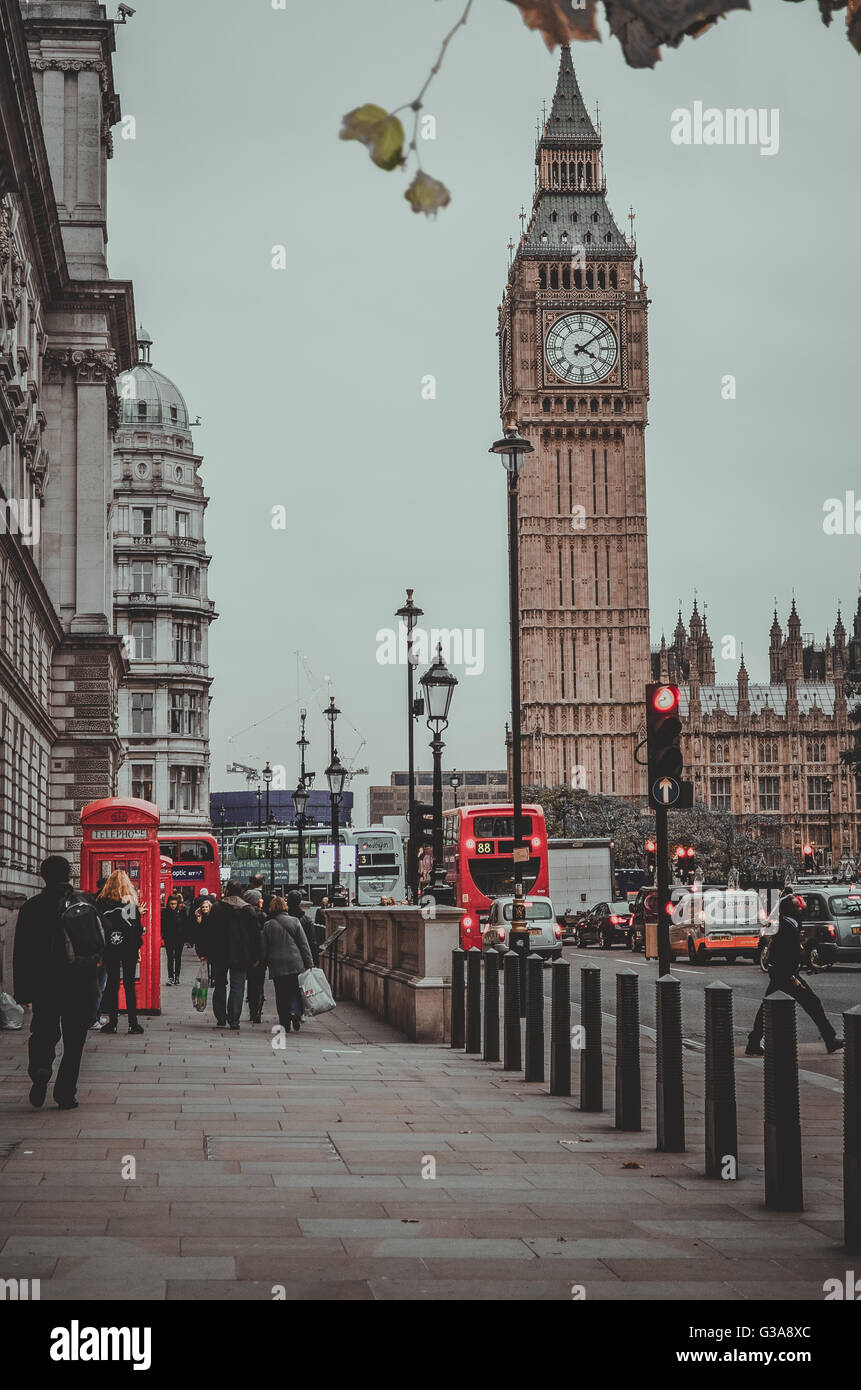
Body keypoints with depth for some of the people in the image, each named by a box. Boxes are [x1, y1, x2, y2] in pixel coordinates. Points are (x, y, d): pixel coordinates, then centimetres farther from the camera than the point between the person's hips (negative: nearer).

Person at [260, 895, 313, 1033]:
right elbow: (304, 945, 0)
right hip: (295, 964, 0)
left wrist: (265, 963, 17)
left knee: (281, 995, 7)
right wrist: (309, 964, 3)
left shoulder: (268, 926, 1)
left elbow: (263, 949, 3)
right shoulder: (295, 922, 0)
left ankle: (285, 1024, 4)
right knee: (295, 991, 8)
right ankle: (295, 1011, -19)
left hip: (277, 967, 0)